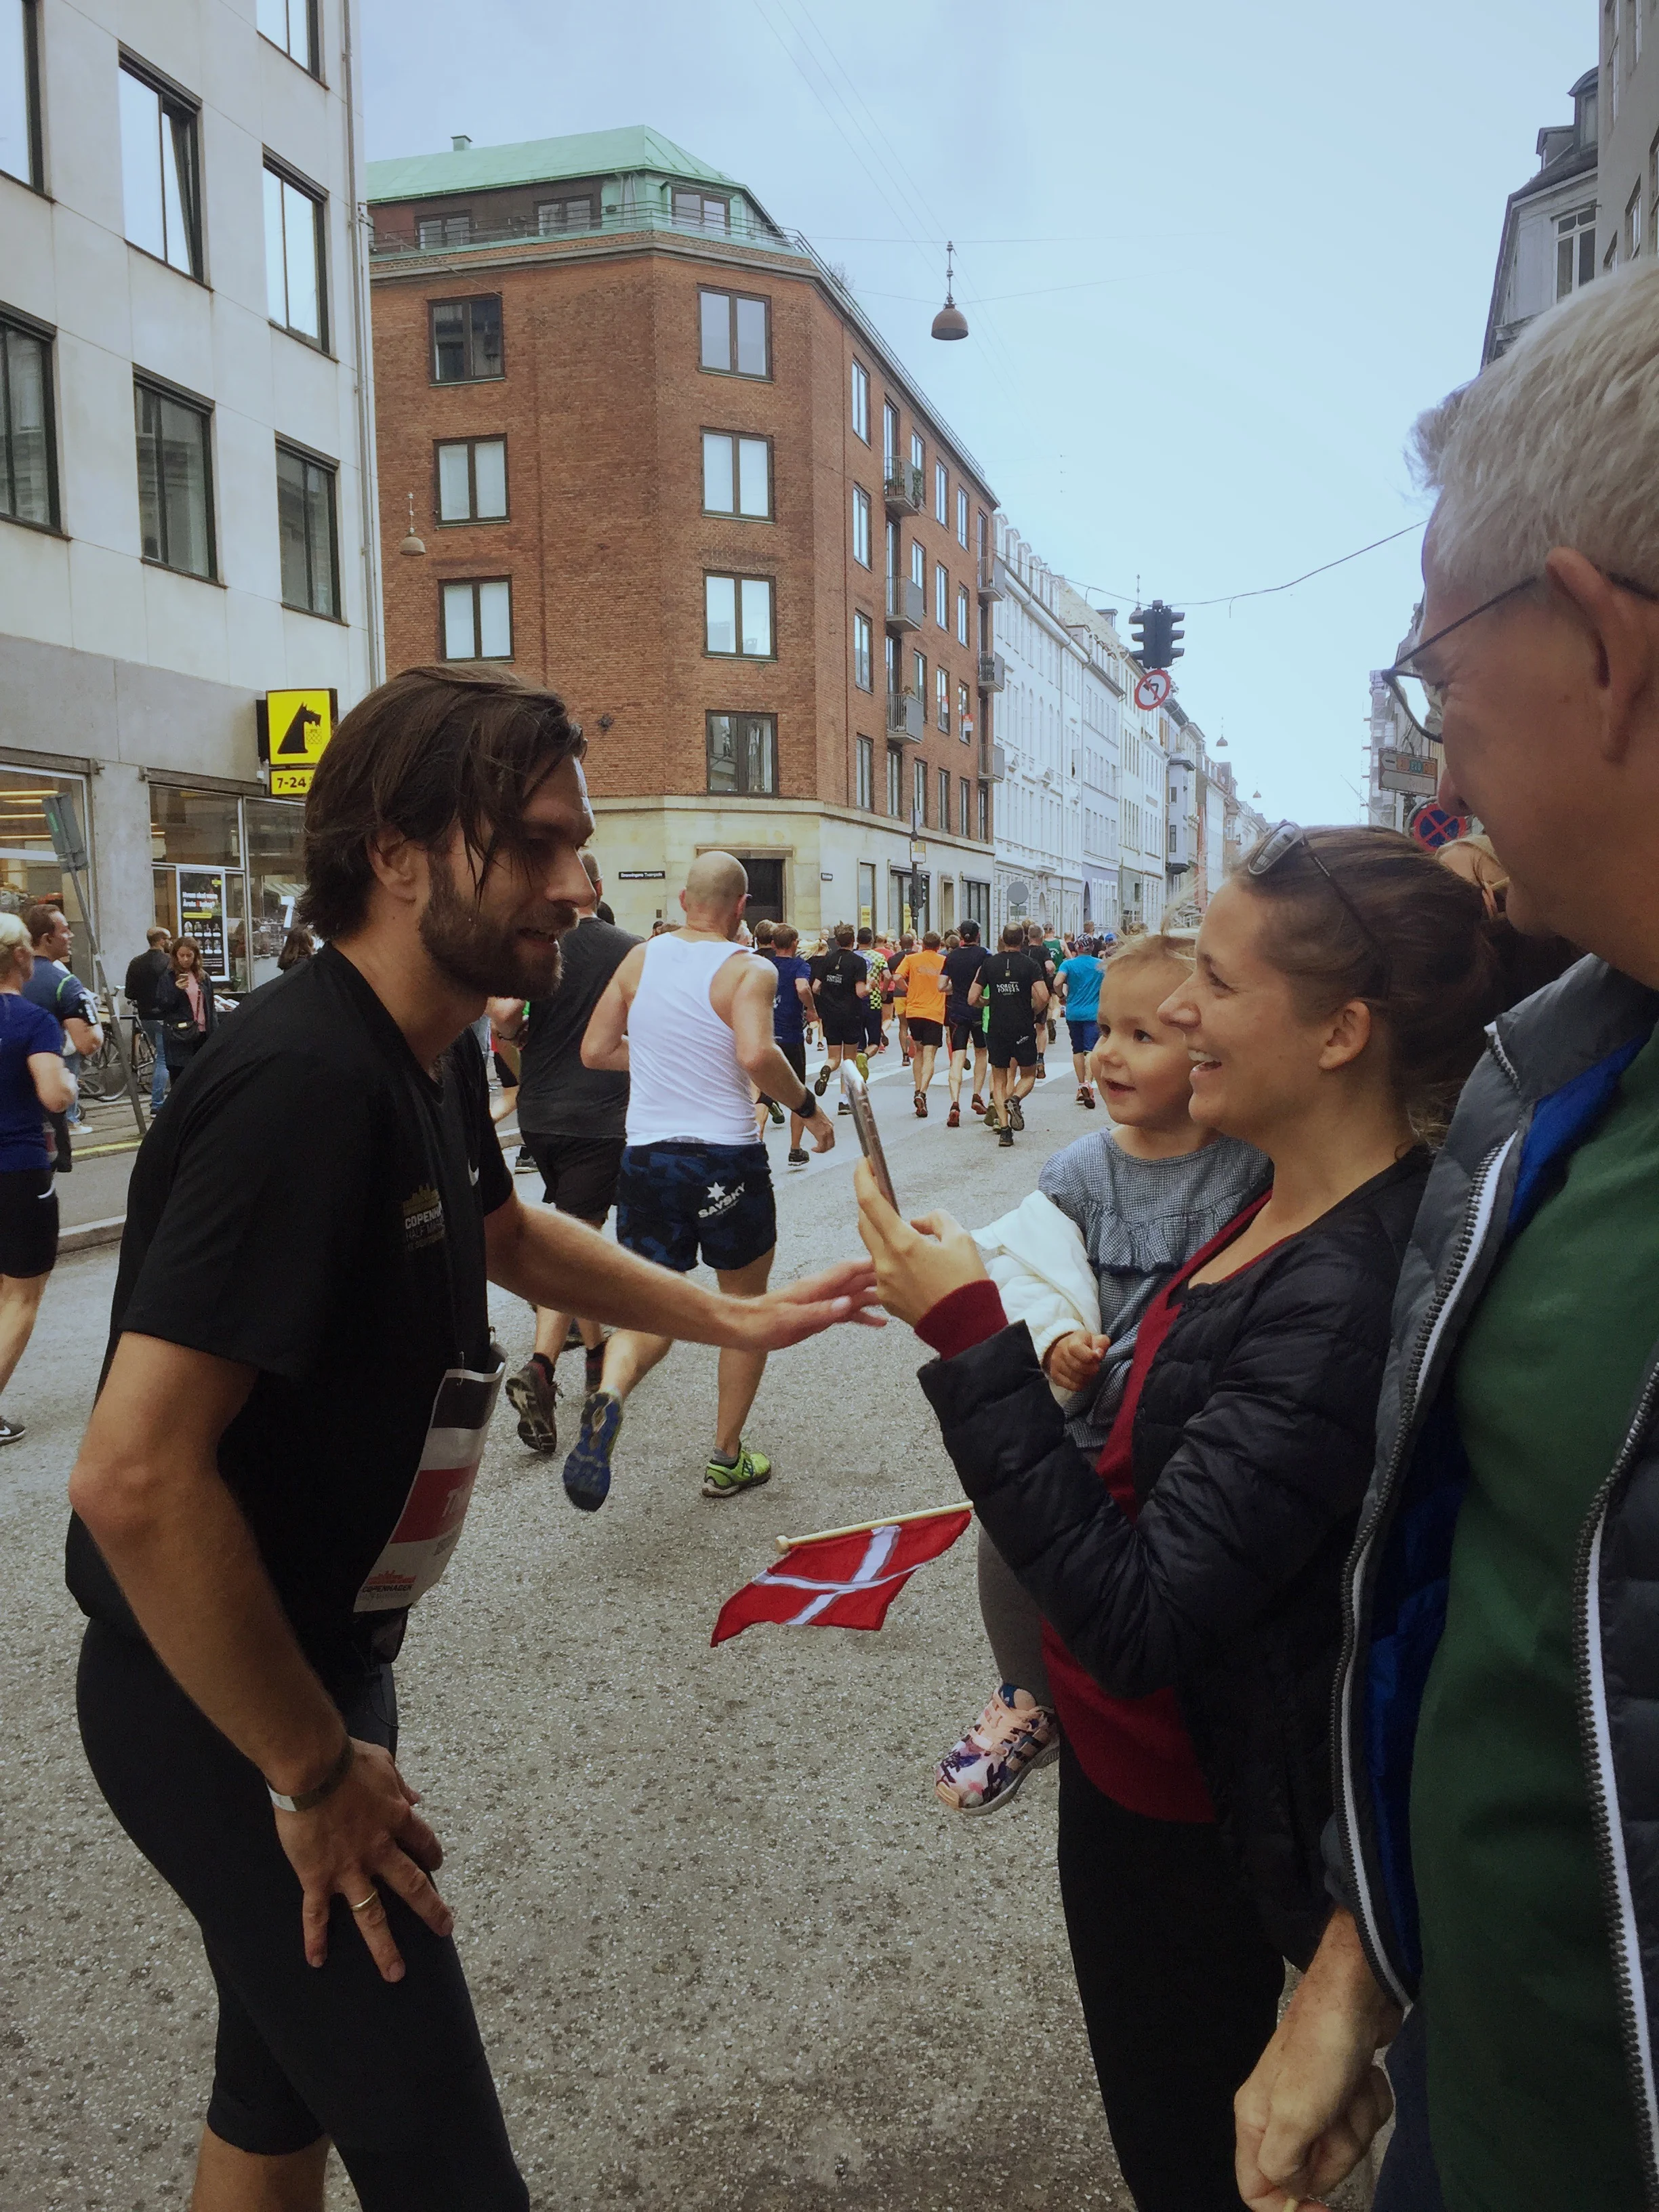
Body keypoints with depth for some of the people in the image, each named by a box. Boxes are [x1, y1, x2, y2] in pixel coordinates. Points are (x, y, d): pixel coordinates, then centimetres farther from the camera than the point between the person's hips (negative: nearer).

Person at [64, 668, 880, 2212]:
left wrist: (731, 1317, 18)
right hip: (222, 1711, -9)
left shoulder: (431, 1055, 2)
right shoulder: (303, 1084, -29)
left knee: (286, 2088, 26)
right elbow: (137, 1476, -32)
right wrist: (315, 1772, -20)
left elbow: (500, 1235, 22)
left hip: (321, 1654, 9)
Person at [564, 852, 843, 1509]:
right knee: (746, 1307, 17)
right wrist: (809, 1108, -10)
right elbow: (756, 1055, -26)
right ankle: (727, 1459, 22)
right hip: (727, 1162, -3)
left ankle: (608, 1396, -22)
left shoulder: (640, 959, 5)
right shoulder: (749, 970, -9)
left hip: (646, 1155, 4)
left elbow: (595, 1051, 7)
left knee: (650, 1315, 10)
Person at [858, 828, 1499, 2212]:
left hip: (1187, 1814, -8)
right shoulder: (1297, 1207, -4)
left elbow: (1136, 1620, -32)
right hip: (1142, 1753, 8)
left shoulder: (1348, 1294, -33)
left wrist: (968, 1337, -32)